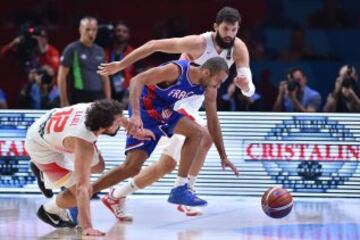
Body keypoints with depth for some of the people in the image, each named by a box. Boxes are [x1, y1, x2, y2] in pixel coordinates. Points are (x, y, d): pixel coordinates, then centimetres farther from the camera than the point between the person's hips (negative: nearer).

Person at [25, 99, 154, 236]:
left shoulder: (95, 109, -24)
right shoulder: (84, 145, -42)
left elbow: (115, 115, 4)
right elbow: (82, 188, -45)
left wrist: (134, 131, 15)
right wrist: (87, 227, -49)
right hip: (41, 147, -8)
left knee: (98, 167, 20)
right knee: (85, 191, -13)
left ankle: (42, 167, 35)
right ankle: (49, 211, 15)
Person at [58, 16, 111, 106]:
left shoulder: (99, 51, 14)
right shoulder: (72, 49, -2)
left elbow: (105, 77, 18)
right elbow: (62, 77, -4)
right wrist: (64, 102, -9)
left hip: (97, 98, 5)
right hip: (78, 99, -5)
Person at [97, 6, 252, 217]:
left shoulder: (238, 48, -9)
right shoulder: (199, 43, -24)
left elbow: (250, 91, -16)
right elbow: (154, 45, -17)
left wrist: (245, 85, -41)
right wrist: (120, 65, -14)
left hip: (189, 107, 7)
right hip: (174, 103, -7)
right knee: (205, 138, -24)